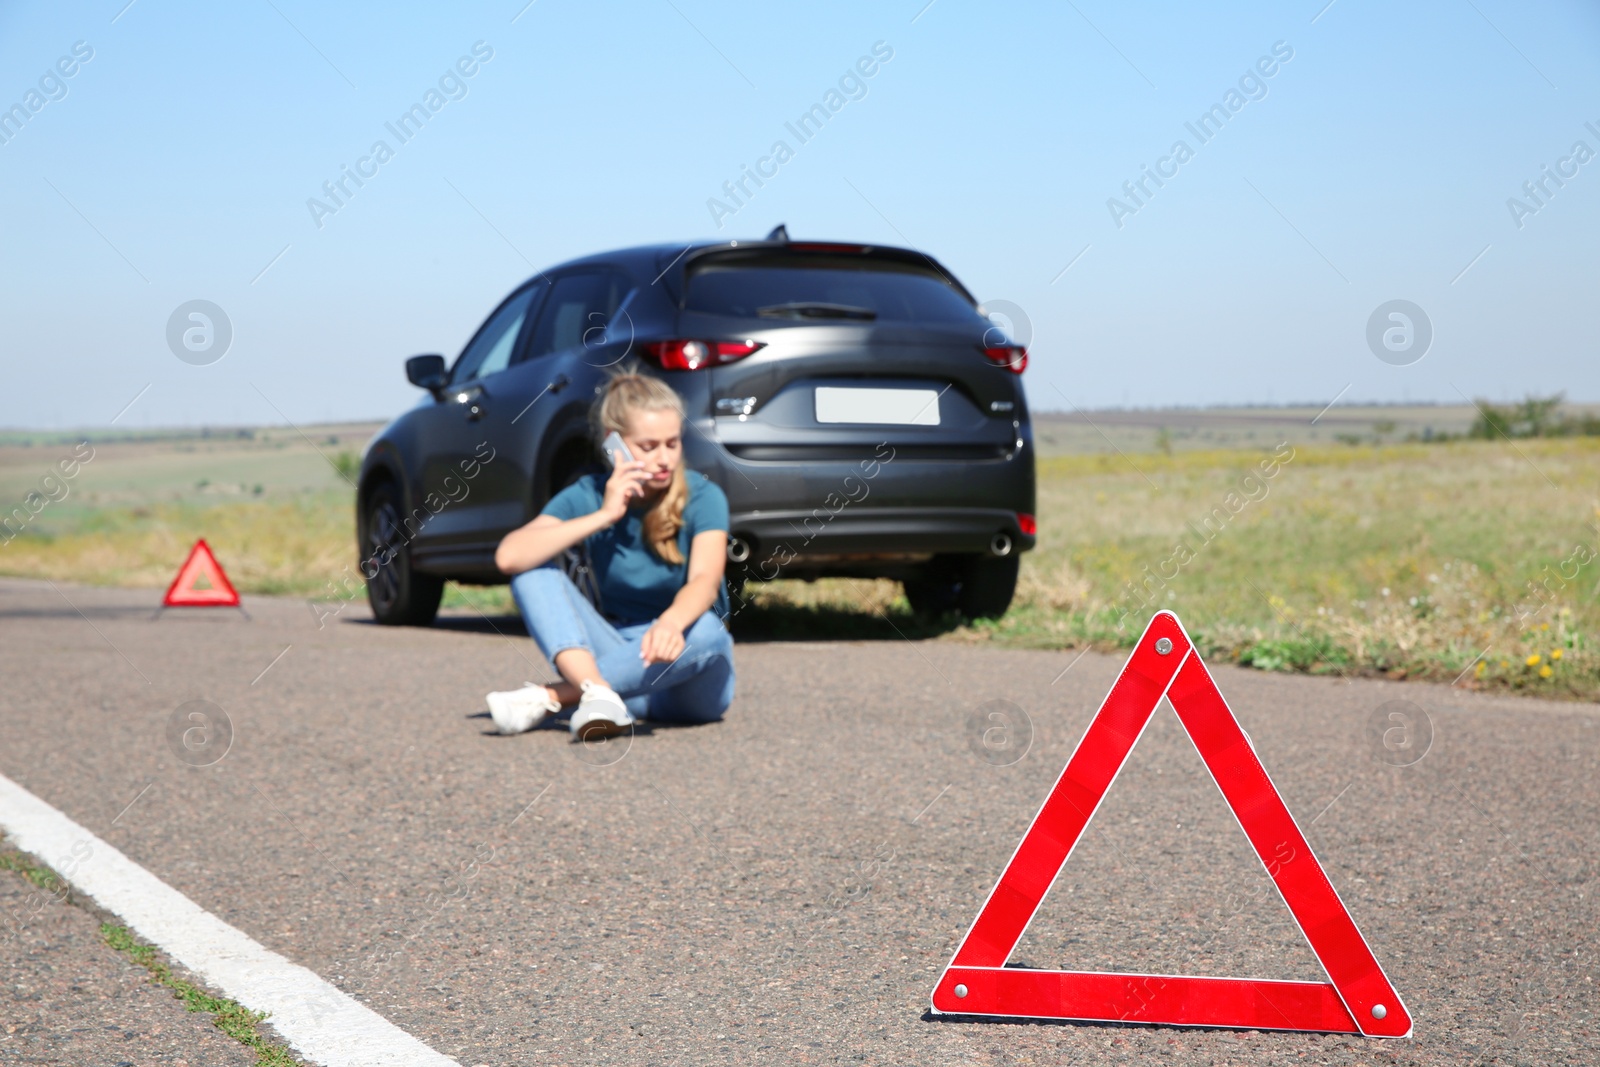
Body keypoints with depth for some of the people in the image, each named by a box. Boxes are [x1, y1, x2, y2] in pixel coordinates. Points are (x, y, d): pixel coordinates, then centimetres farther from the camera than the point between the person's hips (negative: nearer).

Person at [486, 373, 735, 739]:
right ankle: (596, 692, -39)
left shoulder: (703, 496, -10)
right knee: (534, 569, -15)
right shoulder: (589, 496, -5)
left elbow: (705, 581, -29)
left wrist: (671, 622, -51)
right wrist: (603, 516, -25)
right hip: (619, 659, 2)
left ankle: (549, 698, -30)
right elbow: (509, 556, -21)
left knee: (705, 630, -37)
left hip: (691, 683, -2)